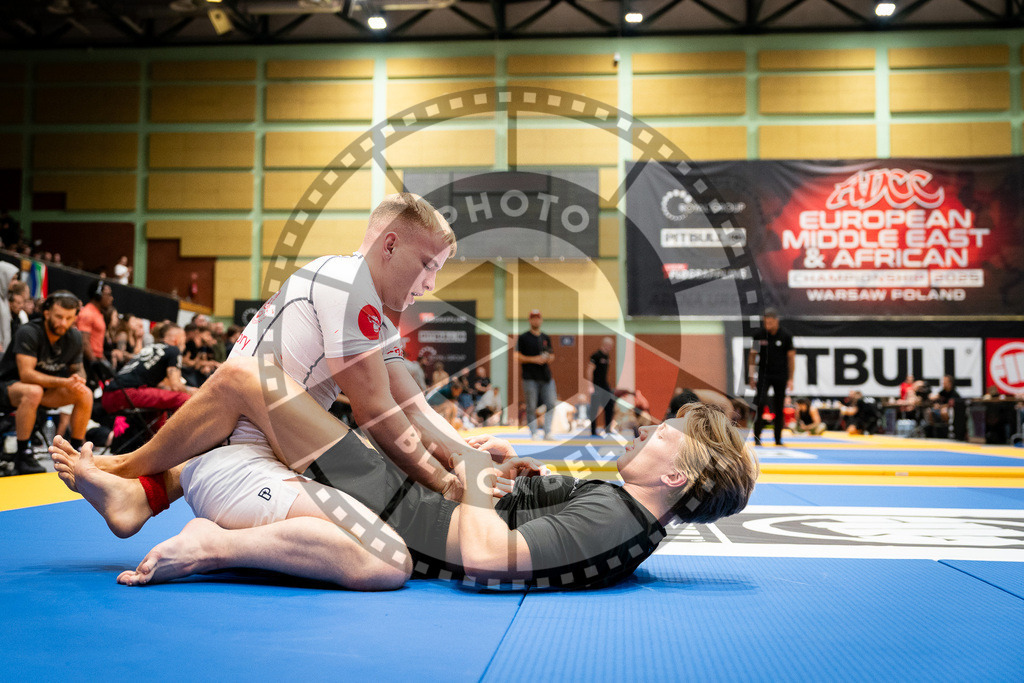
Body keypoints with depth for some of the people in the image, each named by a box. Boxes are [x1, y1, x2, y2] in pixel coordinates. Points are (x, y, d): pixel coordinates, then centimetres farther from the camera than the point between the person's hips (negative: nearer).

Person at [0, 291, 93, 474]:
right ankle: (22, 455, -29)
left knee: (85, 394, -16)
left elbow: (78, 368, 8)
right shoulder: (28, 333, -23)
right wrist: (64, 382, -38)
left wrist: (78, 378, -17)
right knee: (33, 392, -39)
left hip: (46, 387, 6)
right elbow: (26, 374, -30)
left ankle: (76, 450, -3)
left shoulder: (74, 337, -3)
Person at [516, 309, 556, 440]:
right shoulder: (523, 337, 2)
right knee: (531, 407, -3)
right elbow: (518, 357, -3)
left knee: (551, 405, -1)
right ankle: (534, 433, 2)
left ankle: (547, 432, 4)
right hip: (530, 378, -5)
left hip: (546, 377, 5)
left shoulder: (546, 338, 17)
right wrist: (533, 359, -15)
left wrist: (550, 358, -1)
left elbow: (551, 355, 23)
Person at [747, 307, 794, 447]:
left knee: (778, 408, 5)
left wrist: (790, 379, -1)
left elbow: (791, 357, 3)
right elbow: (753, 355, 6)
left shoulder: (786, 336, -2)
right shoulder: (759, 335, -1)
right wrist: (751, 377, 2)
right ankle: (757, 437, -9)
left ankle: (778, 439, 15)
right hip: (763, 375, 0)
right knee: (760, 404, -13)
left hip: (780, 376, 0)